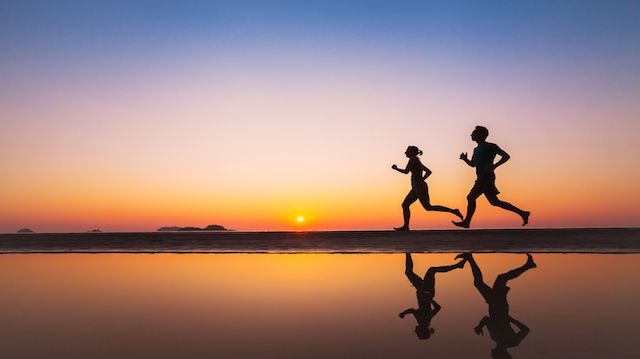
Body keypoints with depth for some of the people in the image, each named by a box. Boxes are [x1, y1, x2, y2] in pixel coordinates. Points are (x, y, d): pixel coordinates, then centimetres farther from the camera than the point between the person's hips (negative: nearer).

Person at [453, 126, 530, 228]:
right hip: (483, 179, 9)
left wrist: (494, 166, -18)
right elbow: (472, 164, 29)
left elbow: (506, 156, -5)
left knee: (471, 197, -11)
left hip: (486, 177, -9)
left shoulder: (490, 146, -4)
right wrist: (465, 159, 8)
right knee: (494, 202, 9)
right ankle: (522, 213, 13)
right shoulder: (476, 149, 21)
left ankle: (466, 222, -5)